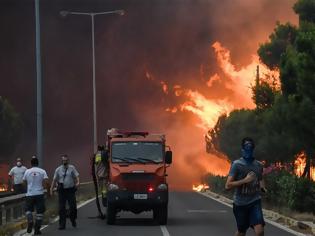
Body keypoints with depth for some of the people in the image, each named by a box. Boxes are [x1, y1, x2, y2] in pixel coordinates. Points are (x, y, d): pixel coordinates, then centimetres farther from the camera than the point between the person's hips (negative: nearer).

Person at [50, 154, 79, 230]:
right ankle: (62, 224, 8)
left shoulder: (72, 168, 3)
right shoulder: (58, 169, 6)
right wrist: (51, 188, 4)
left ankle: (73, 220, 23)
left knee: (73, 206, -2)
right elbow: (54, 180, 9)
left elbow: (76, 176, -3)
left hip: (70, 190, -1)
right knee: (61, 208, 1)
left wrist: (77, 182, -22)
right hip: (61, 190, 1)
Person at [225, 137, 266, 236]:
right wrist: (245, 180, -24)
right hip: (240, 203, -2)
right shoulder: (236, 164, -9)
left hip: (255, 202, 2)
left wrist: (262, 187, 4)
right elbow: (228, 185, -15)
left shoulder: (258, 165, 5)